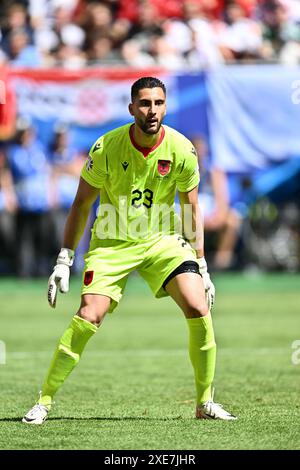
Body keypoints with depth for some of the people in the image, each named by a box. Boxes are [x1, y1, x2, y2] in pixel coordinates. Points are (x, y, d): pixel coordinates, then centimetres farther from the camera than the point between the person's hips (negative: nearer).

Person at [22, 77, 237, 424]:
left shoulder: (181, 150, -10)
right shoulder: (106, 147, -15)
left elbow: (191, 212, 2)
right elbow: (82, 203, -3)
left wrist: (202, 268, 2)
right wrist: (64, 260, -5)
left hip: (162, 240, 2)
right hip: (113, 242, -2)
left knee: (199, 308, -16)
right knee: (88, 316, -18)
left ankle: (205, 403, 0)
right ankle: (44, 401, -4)